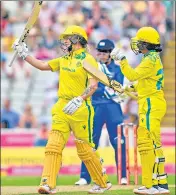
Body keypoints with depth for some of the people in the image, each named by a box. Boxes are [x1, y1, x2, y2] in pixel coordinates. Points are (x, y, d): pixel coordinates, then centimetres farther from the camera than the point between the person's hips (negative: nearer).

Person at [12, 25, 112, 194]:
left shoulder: (87, 59, -6)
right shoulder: (64, 60, 17)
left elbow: (93, 85, -16)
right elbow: (42, 66, 19)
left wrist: (79, 99, -30)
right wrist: (24, 54, 9)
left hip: (80, 109, -6)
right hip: (62, 108, 6)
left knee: (85, 149, 0)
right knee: (53, 145, -8)